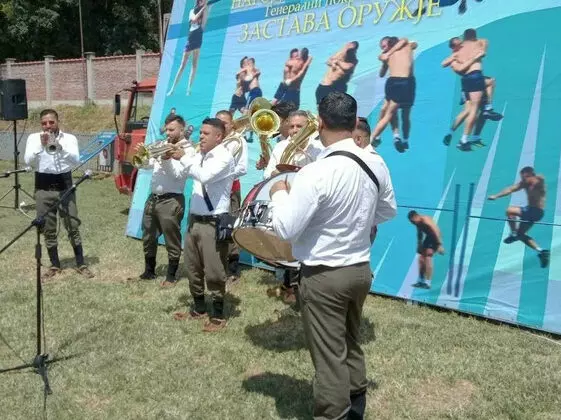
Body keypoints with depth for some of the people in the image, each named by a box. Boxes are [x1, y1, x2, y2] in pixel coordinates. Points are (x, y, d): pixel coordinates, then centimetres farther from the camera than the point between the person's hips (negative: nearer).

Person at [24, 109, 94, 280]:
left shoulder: (69, 138, 1)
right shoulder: (34, 138, 3)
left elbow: (76, 160, -14)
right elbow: (28, 161, -9)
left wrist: (59, 146, -28)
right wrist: (41, 145, -21)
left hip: (64, 185, -1)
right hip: (43, 188, 1)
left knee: (73, 227, 1)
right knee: (48, 230, 7)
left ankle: (81, 264, 10)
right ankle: (55, 266, 18)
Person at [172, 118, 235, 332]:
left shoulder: (224, 157, -12)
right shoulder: (199, 156, 12)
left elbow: (205, 176, -27)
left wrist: (183, 158, -18)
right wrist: (169, 159, 1)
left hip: (213, 223, -8)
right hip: (194, 220, 8)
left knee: (213, 272, -1)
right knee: (193, 269, 16)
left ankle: (218, 316, 12)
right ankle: (199, 309, 32)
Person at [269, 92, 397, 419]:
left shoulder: (315, 173, -25)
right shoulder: (376, 164, -4)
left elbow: (285, 229, -21)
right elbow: (388, 211, 11)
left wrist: (280, 194, -4)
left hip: (324, 276, -7)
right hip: (361, 268, 7)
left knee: (329, 356, 7)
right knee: (351, 345, 25)